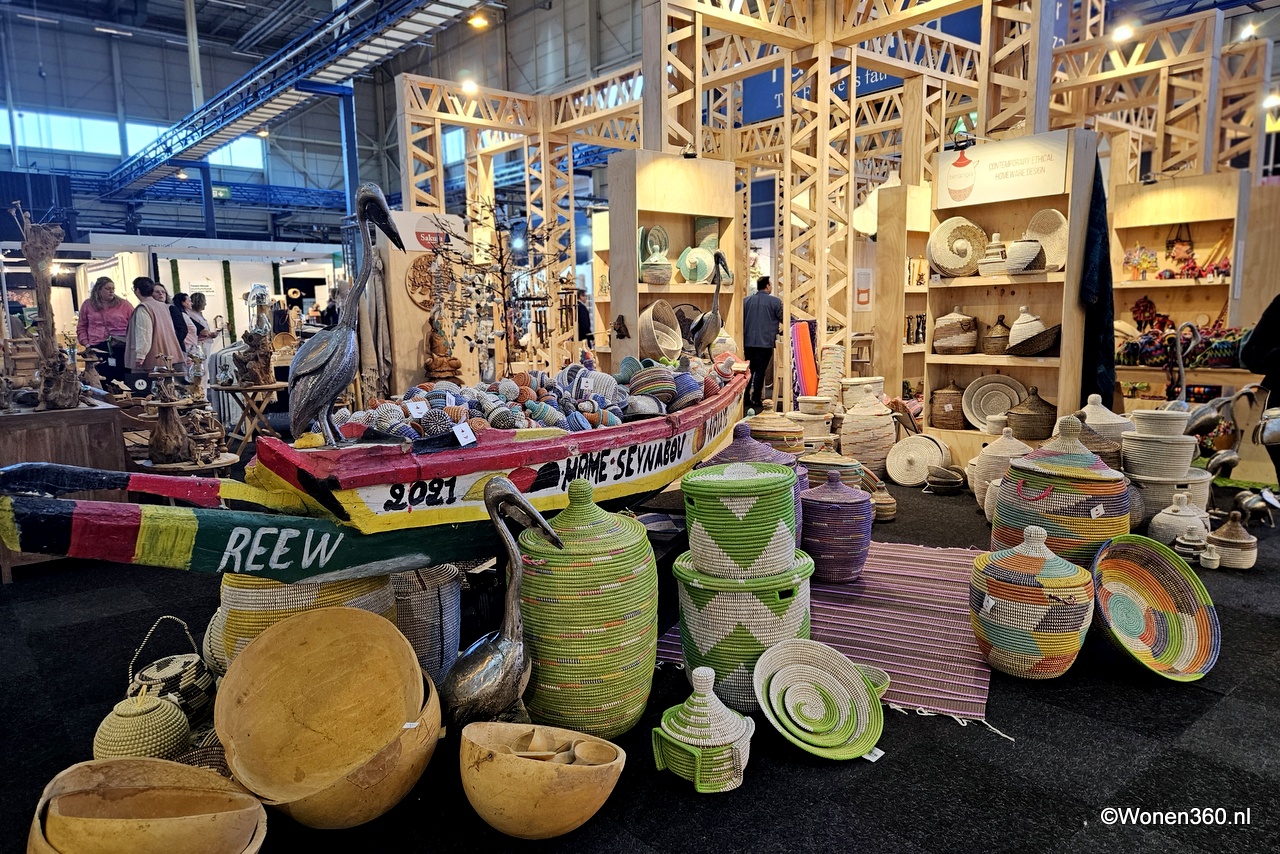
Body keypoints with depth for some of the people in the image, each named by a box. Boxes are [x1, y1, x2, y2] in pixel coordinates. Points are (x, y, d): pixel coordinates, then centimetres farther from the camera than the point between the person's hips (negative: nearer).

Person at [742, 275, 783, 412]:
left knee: (749, 370, 13)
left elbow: (741, 319, 11)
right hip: (765, 342, -4)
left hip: (748, 342, 4)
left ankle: (746, 399, 14)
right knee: (760, 371, 0)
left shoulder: (746, 301, 7)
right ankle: (756, 399, -1)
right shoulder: (775, 301, -5)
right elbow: (783, 319, 0)